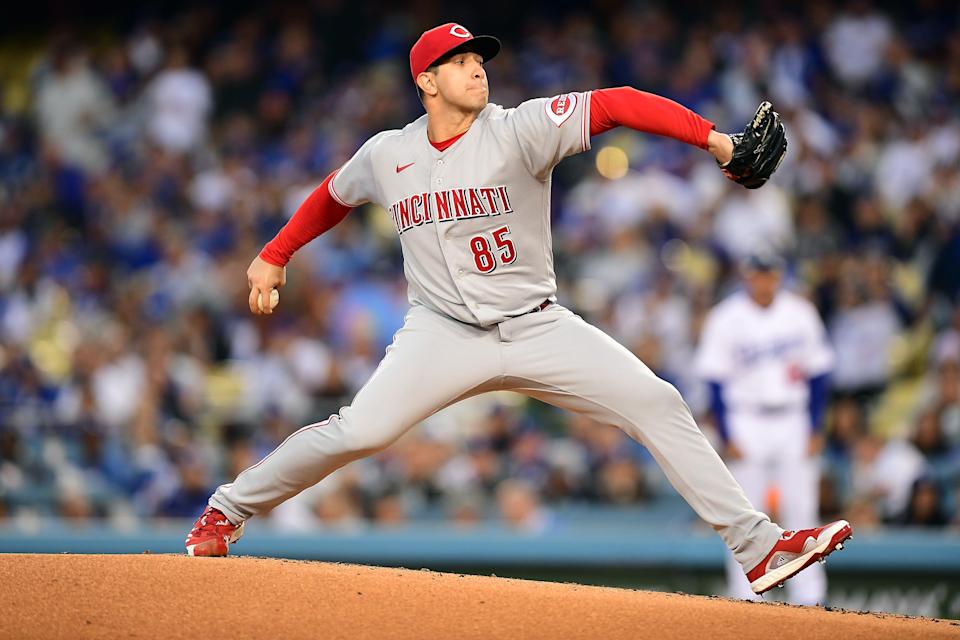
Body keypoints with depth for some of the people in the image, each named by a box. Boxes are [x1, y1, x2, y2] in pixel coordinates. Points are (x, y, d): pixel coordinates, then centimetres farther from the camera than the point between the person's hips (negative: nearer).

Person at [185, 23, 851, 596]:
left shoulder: (519, 130, -11)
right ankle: (227, 511, 4)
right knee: (359, 431, -18)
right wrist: (274, 256, 25)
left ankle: (759, 547, -9)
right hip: (444, 333, 0)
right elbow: (334, 195, 23)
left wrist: (711, 137, -34)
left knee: (657, 405, -12)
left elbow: (615, 105, -22)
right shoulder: (386, 155, 1)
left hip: (537, 329, 0)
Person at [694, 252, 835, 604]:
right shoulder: (725, 318, -4)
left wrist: (815, 429, 1)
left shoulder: (801, 314, 4)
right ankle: (744, 600, 3)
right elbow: (715, 381, -4)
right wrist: (726, 436, -10)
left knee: (801, 510, 0)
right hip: (746, 424, -2)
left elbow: (817, 375, 7)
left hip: (794, 423, 2)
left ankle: (808, 598, 3)